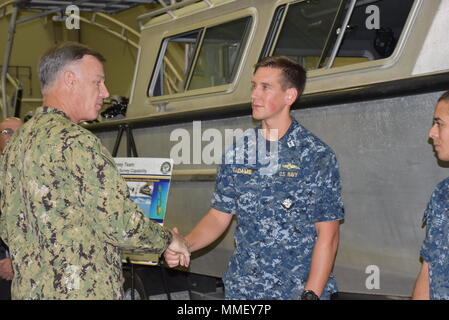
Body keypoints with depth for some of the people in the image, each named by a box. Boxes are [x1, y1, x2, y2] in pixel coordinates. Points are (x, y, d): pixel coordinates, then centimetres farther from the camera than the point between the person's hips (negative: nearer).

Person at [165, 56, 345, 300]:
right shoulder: (237, 153, 7)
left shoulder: (317, 156, -6)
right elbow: (219, 216, 8)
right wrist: (185, 245, -9)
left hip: (297, 289, -4)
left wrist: (311, 294, -15)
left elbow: (327, 234, -8)